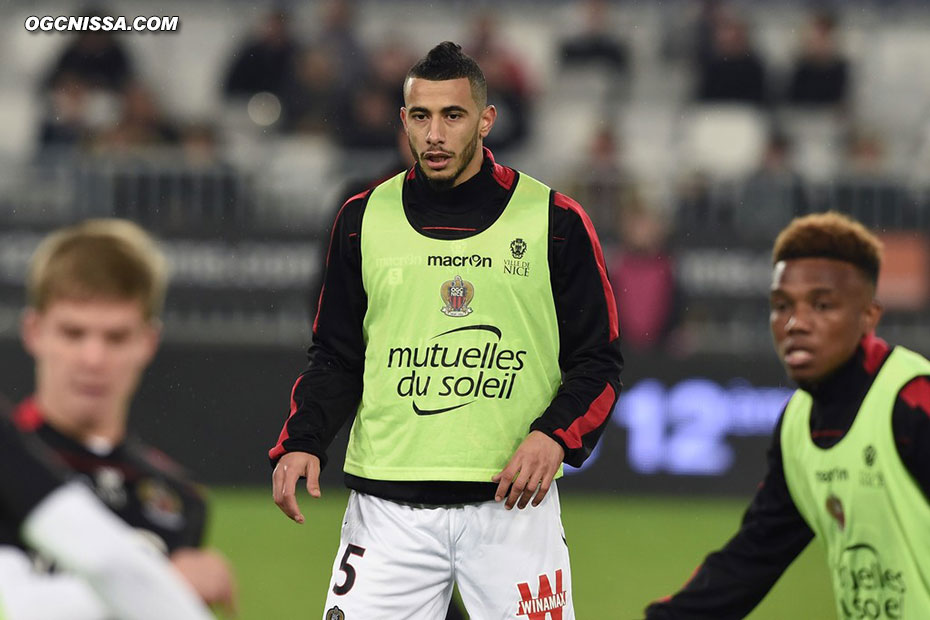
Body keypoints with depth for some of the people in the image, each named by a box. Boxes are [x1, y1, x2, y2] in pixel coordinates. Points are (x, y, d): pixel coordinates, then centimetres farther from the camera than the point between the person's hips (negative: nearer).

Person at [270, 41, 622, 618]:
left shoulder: (553, 219, 2)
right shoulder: (364, 219, 8)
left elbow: (598, 360, 5)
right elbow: (337, 358, 15)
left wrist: (555, 435, -13)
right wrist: (302, 441, -2)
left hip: (513, 502, -1)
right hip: (389, 506, 1)